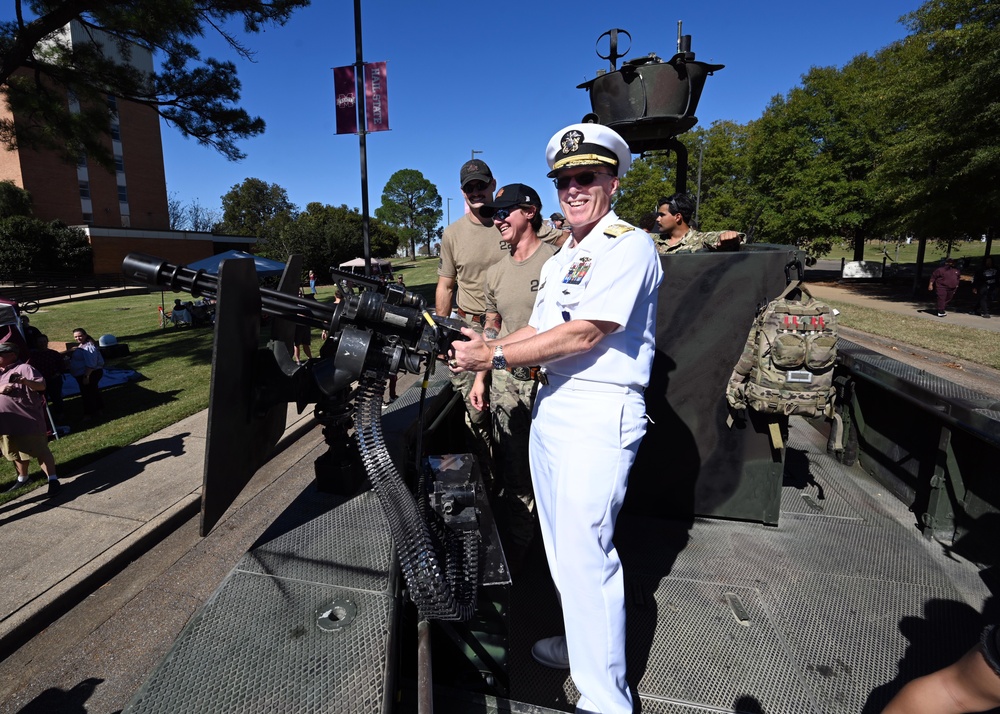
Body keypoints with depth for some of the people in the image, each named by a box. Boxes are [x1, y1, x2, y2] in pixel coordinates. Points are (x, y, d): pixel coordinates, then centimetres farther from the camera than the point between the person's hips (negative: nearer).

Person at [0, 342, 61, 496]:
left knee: (40, 451, -4)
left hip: (29, 420, -8)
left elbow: (42, 385, -19)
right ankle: (22, 478, 38)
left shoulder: (24, 368, -9)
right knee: (16, 453, 21)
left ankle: (53, 480, -2)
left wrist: (25, 381, -39)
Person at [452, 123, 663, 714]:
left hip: (600, 415, -9)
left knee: (584, 551, -5)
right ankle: (582, 643, 39)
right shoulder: (560, 259, 19)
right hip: (550, 408, 9)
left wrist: (497, 357, -17)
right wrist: (486, 344, 2)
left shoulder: (630, 245, -11)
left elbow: (583, 335, -20)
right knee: (563, 545, 19)